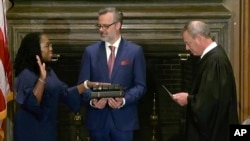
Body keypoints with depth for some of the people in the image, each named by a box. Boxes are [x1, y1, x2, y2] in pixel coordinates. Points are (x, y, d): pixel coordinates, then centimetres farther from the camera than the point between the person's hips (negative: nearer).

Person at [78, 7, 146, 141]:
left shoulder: (135, 51, 0)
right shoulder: (90, 51, 5)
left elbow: (140, 85, -1)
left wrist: (124, 100, -17)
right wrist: (91, 100, -15)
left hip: (123, 119, -1)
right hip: (97, 119, 2)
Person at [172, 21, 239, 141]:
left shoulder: (215, 60, -23)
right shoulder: (213, 54, 8)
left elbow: (212, 99, -26)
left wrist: (188, 99, -13)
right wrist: (189, 96, 5)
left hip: (214, 129, -10)